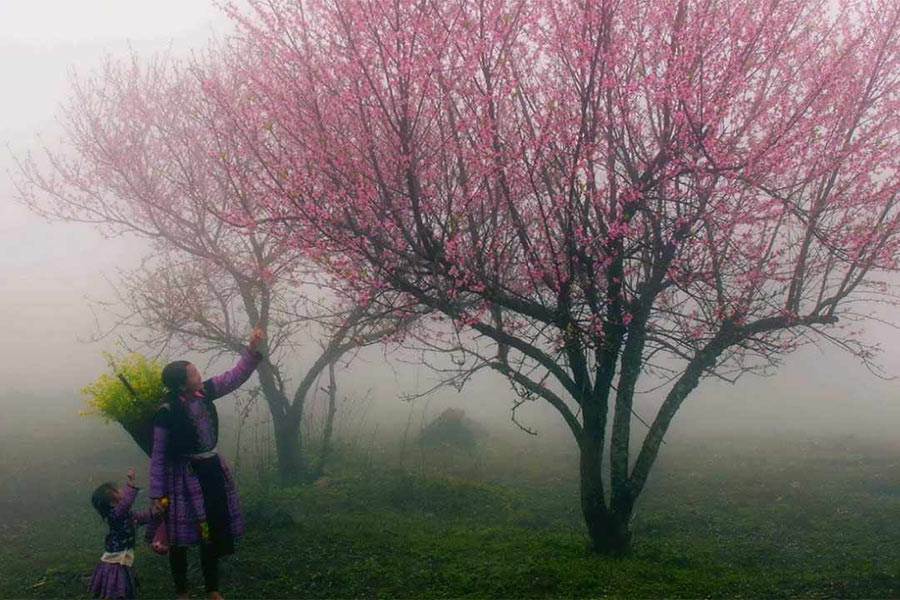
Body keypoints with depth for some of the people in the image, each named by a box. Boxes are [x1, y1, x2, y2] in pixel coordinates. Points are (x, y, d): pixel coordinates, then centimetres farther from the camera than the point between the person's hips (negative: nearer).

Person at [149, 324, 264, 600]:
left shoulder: (205, 393, -4)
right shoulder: (166, 413, -19)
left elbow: (236, 376, 3)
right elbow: (159, 455, -13)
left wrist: (253, 348, -8)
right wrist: (157, 493, -12)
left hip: (211, 470, 6)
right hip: (183, 477, -6)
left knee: (213, 531, 14)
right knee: (180, 538, 6)